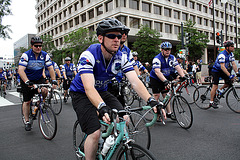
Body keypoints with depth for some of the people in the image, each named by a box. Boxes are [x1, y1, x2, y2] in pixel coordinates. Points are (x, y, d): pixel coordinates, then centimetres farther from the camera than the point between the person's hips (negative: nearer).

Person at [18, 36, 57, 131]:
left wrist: (54, 81, -22)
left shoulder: (45, 55, -10)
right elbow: (21, 70, -28)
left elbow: (50, 68, -11)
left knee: (45, 91, -27)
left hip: (39, 79, 2)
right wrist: (27, 82, -42)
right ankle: (27, 122, 15)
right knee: (27, 101, 1)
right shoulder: (26, 55, -19)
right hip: (27, 80, -2)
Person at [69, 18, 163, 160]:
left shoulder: (122, 57, -13)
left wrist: (151, 100, -37)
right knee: (95, 133, -20)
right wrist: (102, 107, -56)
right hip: (82, 94, -5)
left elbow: (135, 82, -22)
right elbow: (89, 88, -39)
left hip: (102, 91, 5)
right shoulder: (89, 55, -28)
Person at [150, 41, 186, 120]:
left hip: (166, 78, 6)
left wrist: (183, 77, -27)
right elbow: (157, 72, -37)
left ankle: (169, 113, 16)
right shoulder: (157, 59, -24)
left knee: (166, 95, 8)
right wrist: (165, 81, -48)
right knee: (156, 95, -9)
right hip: (155, 79, -5)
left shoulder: (172, 58, -4)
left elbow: (178, 68, -11)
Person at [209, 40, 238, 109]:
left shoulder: (231, 54, -1)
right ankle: (211, 102, -2)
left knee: (230, 80, -11)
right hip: (216, 71, -7)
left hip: (222, 71, 8)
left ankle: (220, 90, 11)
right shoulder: (222, 55, -26)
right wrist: (229, 75, -40)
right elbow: (222, 67, -34)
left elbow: (233, 64, -2)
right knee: (215, 86, -9)